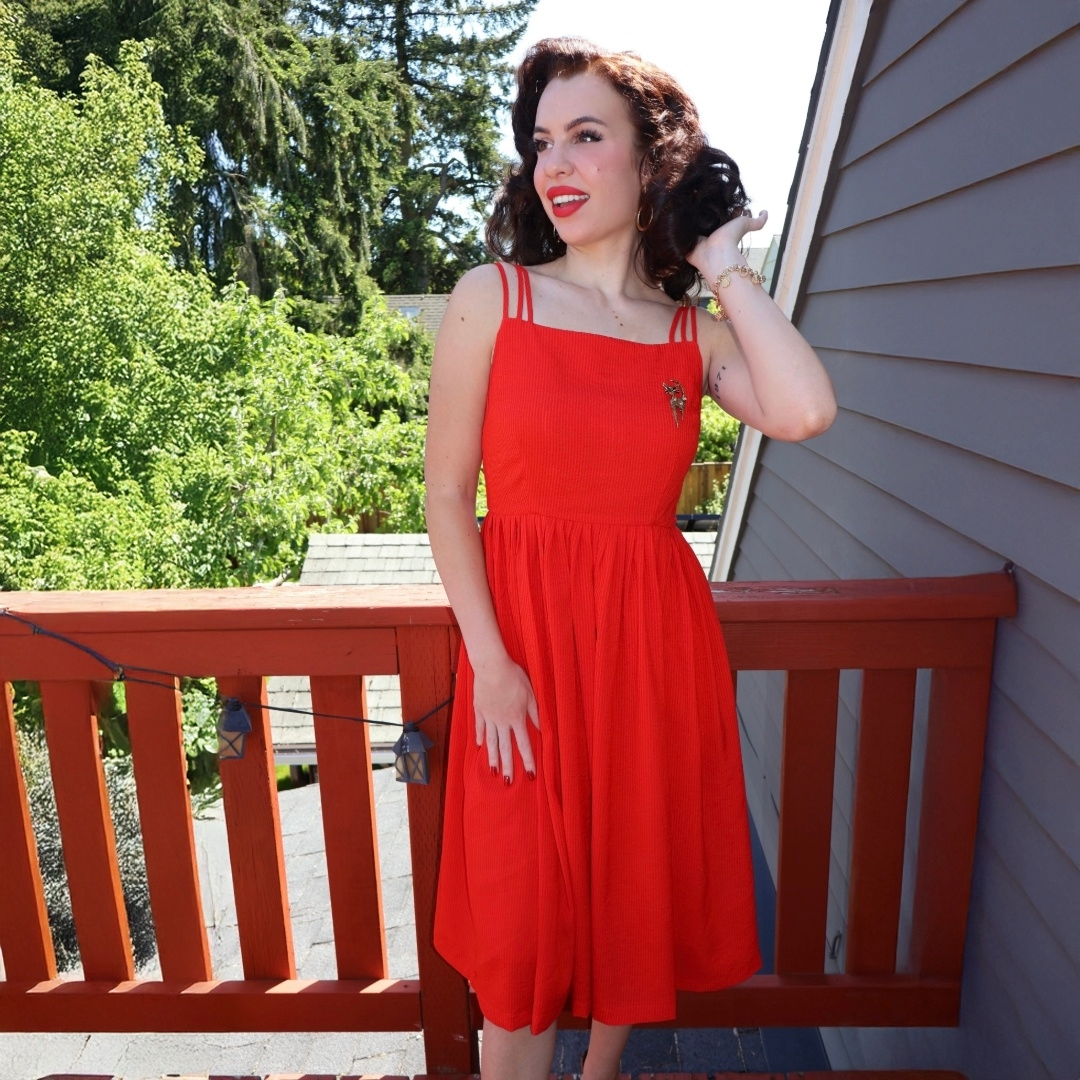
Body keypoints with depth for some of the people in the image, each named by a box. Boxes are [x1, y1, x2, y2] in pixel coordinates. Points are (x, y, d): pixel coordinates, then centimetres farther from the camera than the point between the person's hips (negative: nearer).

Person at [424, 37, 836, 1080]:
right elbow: (447, 495, -3)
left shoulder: (697, 330, 4)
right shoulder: (492, 296, -2)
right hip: (525, 638, -2)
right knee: (524, 921, 9)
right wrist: (489, 661, -11)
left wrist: (723, 265, -5)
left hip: (656, 639, 3)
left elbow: (804, 412, -17)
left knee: (636, 898, 18)